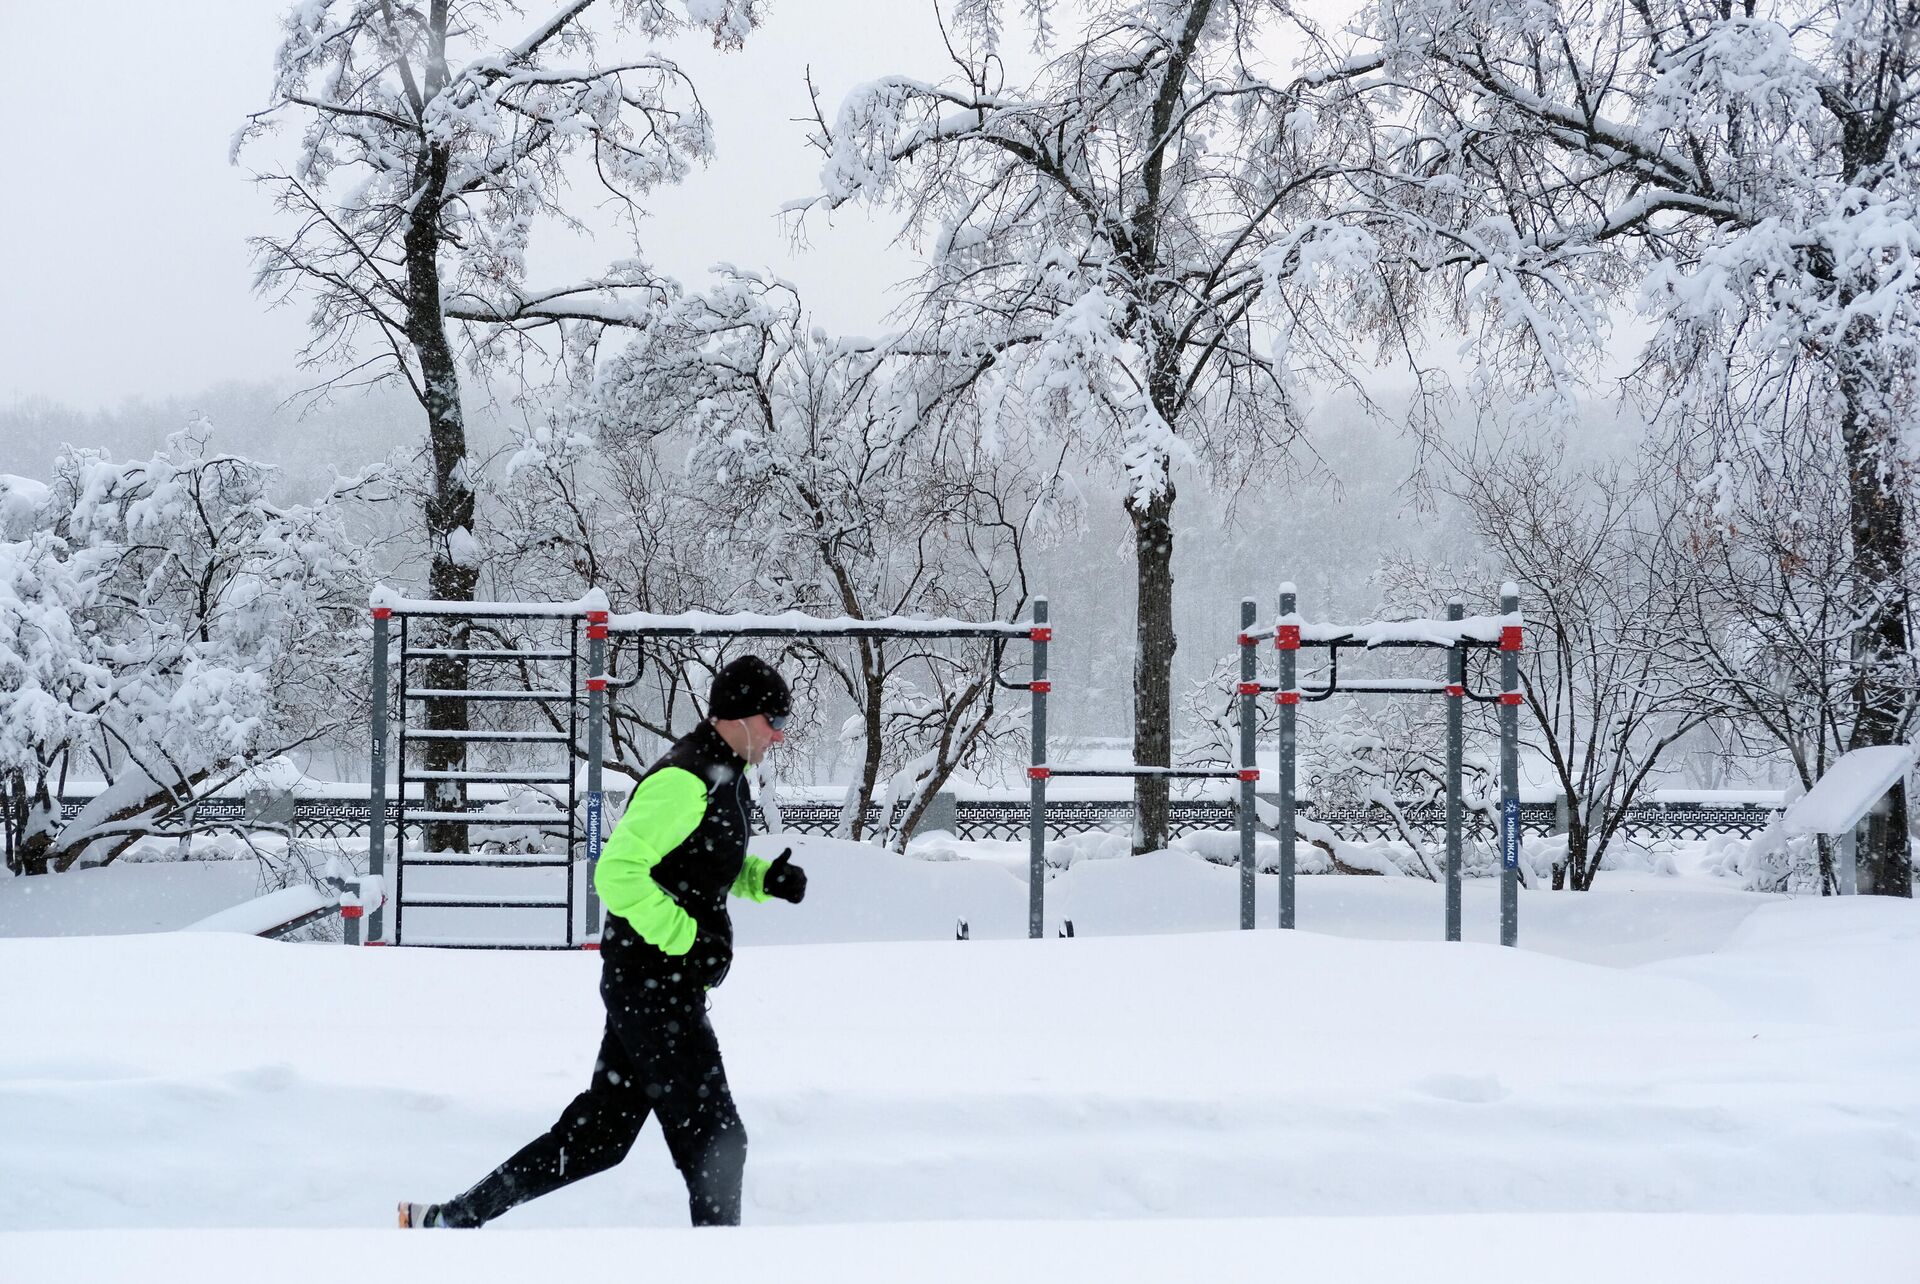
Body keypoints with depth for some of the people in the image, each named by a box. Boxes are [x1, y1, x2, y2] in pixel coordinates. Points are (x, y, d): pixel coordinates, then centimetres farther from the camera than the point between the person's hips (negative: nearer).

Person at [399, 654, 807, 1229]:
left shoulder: (724, 776, 13)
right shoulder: (684, 781, -19)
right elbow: (618, 870, -25)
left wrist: (765, 877, 8)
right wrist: (685, 936, -23)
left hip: (651, 985, 10)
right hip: (654, 987, -10)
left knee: (600, 1131, 14)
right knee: (714, 1138, -4)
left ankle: (451, 1218, 20)